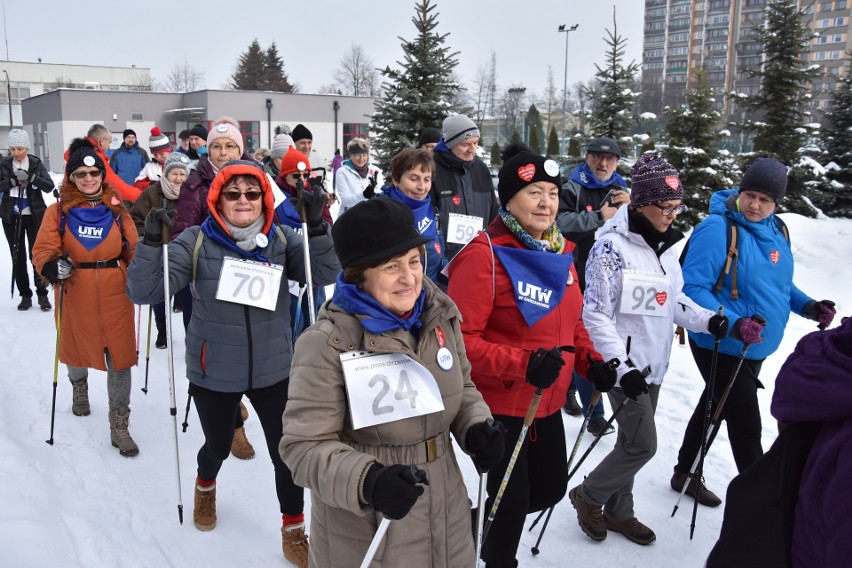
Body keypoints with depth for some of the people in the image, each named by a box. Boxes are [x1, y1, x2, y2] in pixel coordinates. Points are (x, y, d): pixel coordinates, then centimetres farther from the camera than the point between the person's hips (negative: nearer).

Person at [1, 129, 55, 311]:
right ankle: (25, 295, 16)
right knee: (18, 256, 6)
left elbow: (49, 187, -11)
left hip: (35, 216, -2)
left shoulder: (36, 164, -2)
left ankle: (42, 294, 10)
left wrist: (31, 177, -25)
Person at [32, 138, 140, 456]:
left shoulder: (116, 210, 2)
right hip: (75, 298, 0)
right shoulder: (58, 212, -3)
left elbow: (133, 250, 5)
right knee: (77, 348, 21)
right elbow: (43, 252, -7)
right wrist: (52, 267, -28)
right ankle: (79, 386, 56)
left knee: (120, 359, -2)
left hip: (115, 298, 0)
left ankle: (119, 426, 11)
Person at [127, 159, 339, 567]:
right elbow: (143, 292, -14)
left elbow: (325, 274, -15)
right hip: (213, 373, 0)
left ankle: (294, 532, 30)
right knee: (218, 447, 21)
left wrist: (317, 228, -29)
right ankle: (205, 487, 58)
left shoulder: (282, 240, -6)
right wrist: (152, 243, -30)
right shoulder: (196, 242, -11)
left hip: (273, 369, 1)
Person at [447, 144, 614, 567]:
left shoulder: (560, 251, 4)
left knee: (551, 488, 20)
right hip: (499, 405, -8)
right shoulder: (484, 255, -21)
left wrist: (590, 362, 1)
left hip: (548, 403, 8)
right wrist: (523, 364, -30)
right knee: (512, 497, 6)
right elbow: (460, 339, -22)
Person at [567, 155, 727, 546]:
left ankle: (617, 512, 33)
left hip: (654, 364, 7)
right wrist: (621, 366, -23)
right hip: (626, 365, -7)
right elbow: (596, 314, -18)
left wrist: (707, 321, -2)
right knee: (643, 445, -6)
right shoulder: (612, 246, -17)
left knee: (632, 442, 16)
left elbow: (673, 299, 15)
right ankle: (588, 495, 17)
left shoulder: (665, 244, 6)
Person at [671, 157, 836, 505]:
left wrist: (807, 306, -1)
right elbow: (694, 288, -23)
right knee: (746, 426, -3)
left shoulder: (775, 231, 4)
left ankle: (686, 474, 41)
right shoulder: (717, 228, -20)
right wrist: (733, 324, -35)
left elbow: (778, 284, 17)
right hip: (721, 346, -8)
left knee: (715, 407, 22)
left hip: (756, 348, 8)